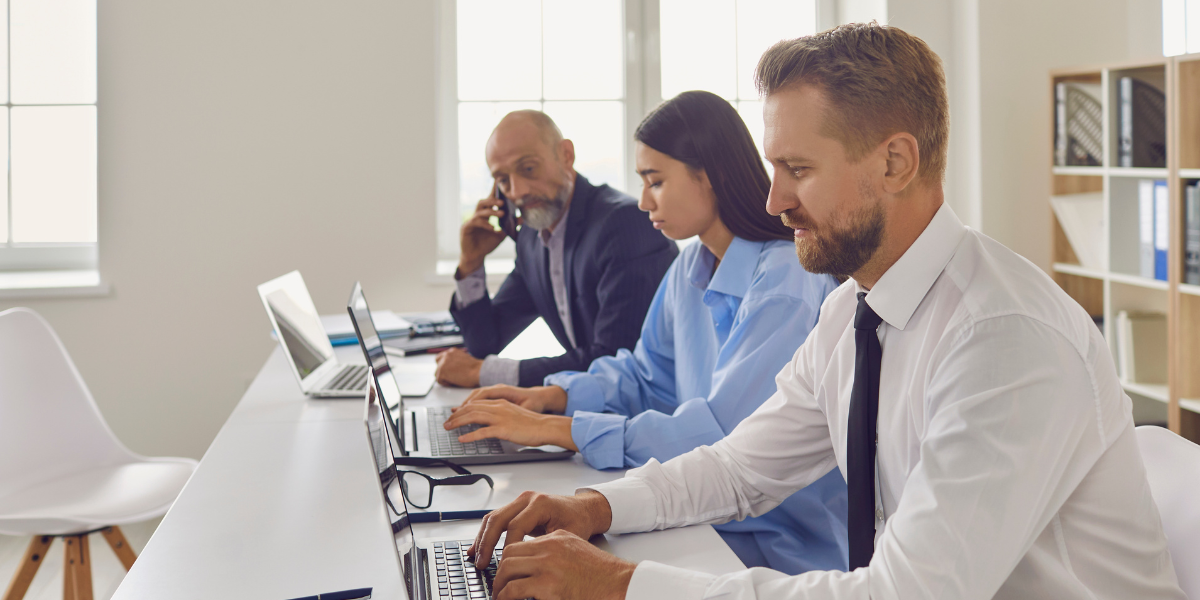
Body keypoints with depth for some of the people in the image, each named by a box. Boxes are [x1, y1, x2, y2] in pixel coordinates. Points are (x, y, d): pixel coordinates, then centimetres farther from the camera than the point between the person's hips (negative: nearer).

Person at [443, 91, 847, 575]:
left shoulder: (788, 282, -21)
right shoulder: (689, 271, 7)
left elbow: (722, 433, -28)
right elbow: (646, 376, 18)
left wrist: (554, 429, -25)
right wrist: (555, 395, -2)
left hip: (786, 548, -7)